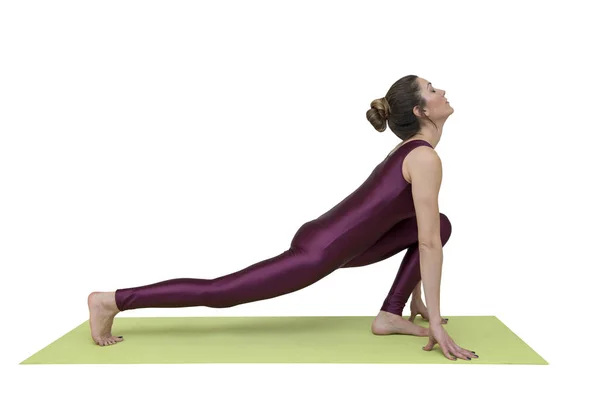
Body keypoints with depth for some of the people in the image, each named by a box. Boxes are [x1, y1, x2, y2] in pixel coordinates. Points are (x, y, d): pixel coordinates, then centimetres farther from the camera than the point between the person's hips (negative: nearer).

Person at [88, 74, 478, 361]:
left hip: (337, 241, 10)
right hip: (317, 252, -10)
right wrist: (435, 322, -16)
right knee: (218, 292, -3)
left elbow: (426, 235, 20)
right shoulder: (425, 157, -17)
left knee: (441, 223, 12)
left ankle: (391, 315, 12)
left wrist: (417, 298, 23)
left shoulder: (410, 150, 13)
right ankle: (112, 301, 8)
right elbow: (429, 245, -20)